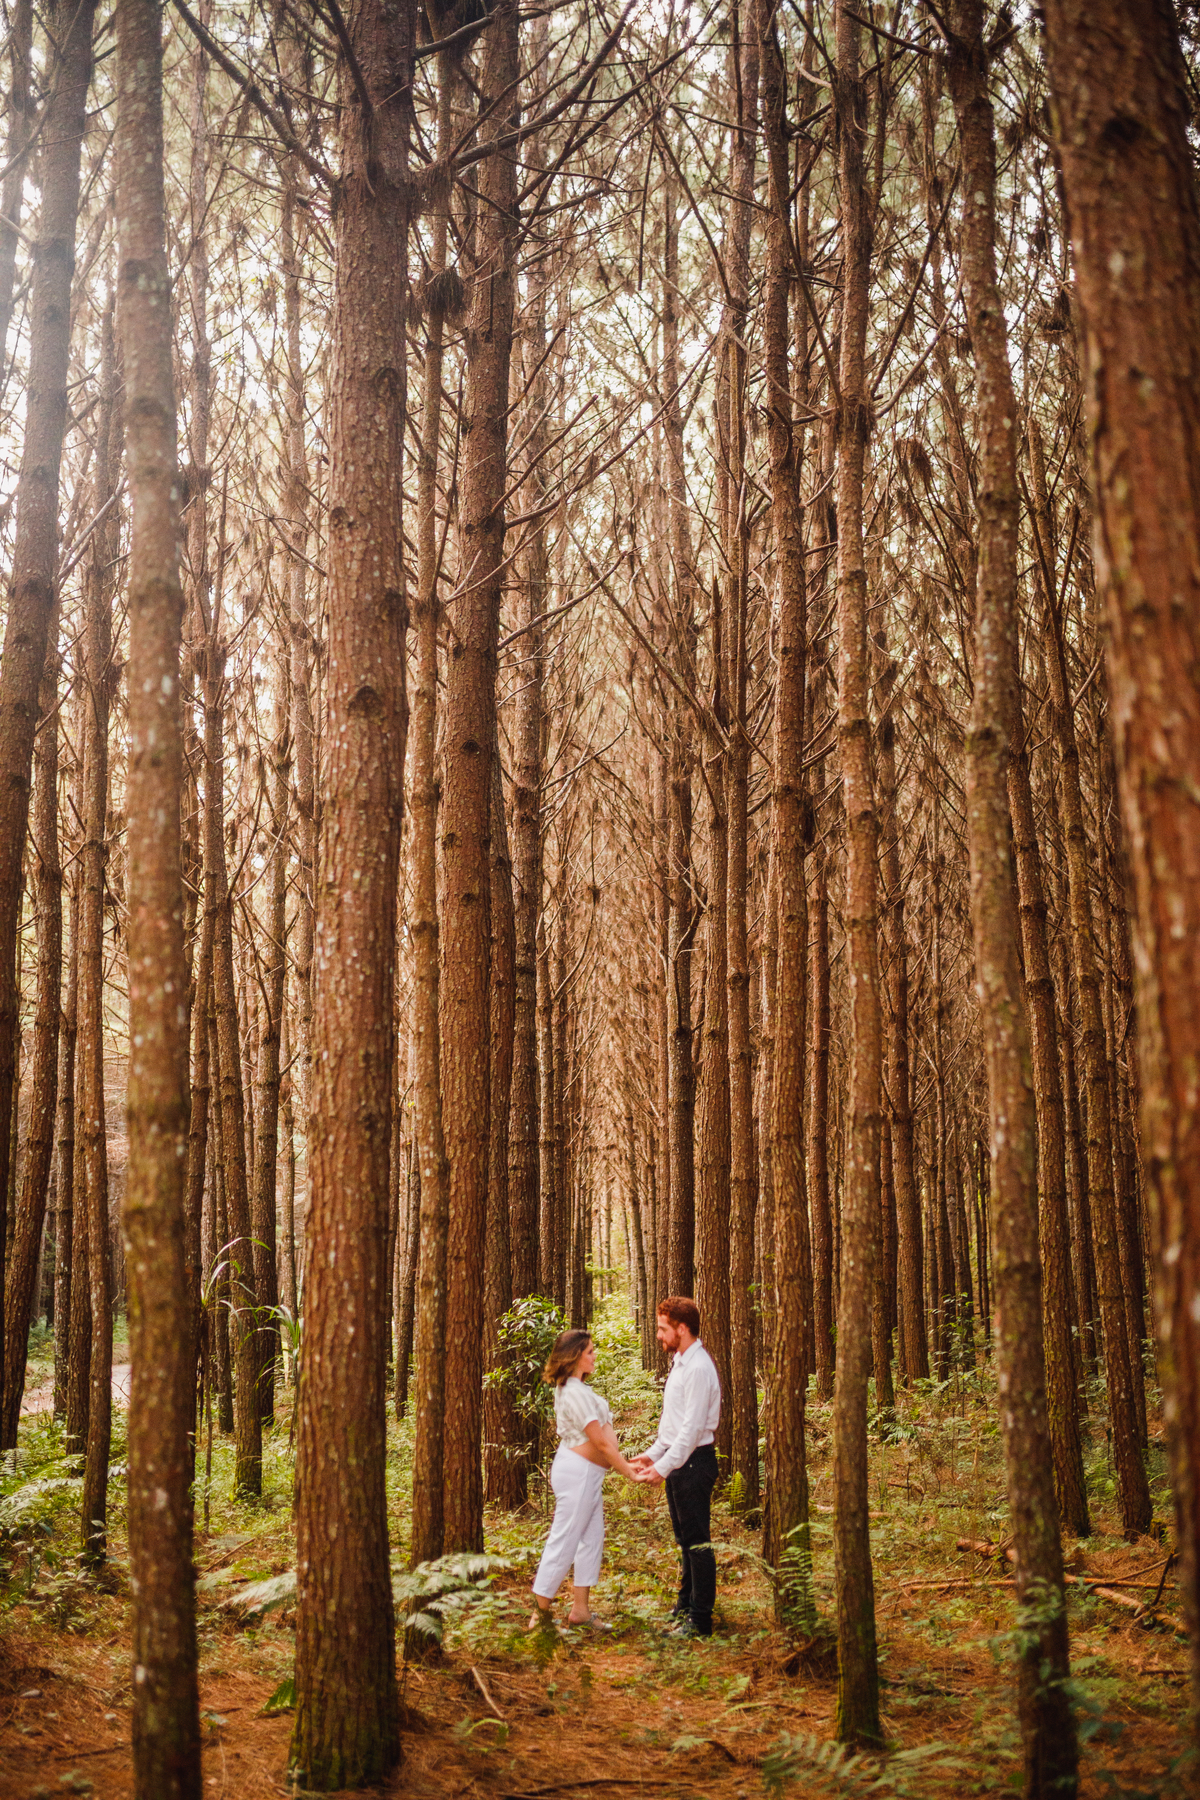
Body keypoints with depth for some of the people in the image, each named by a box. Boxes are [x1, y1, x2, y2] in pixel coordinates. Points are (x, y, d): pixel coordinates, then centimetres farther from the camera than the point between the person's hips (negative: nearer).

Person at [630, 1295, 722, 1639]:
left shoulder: (698, 1368, -20)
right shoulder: (680, 1363, 13)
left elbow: (692, 1428, -23)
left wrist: (664, 1467, -23)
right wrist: (653, 1453, 16)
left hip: (694, 1461, -10)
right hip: (677, 1460, 10)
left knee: (697, 1540, -4)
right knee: (684, 1537, 21)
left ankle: (700, 1620, 2)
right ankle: (686, 1603, 34)